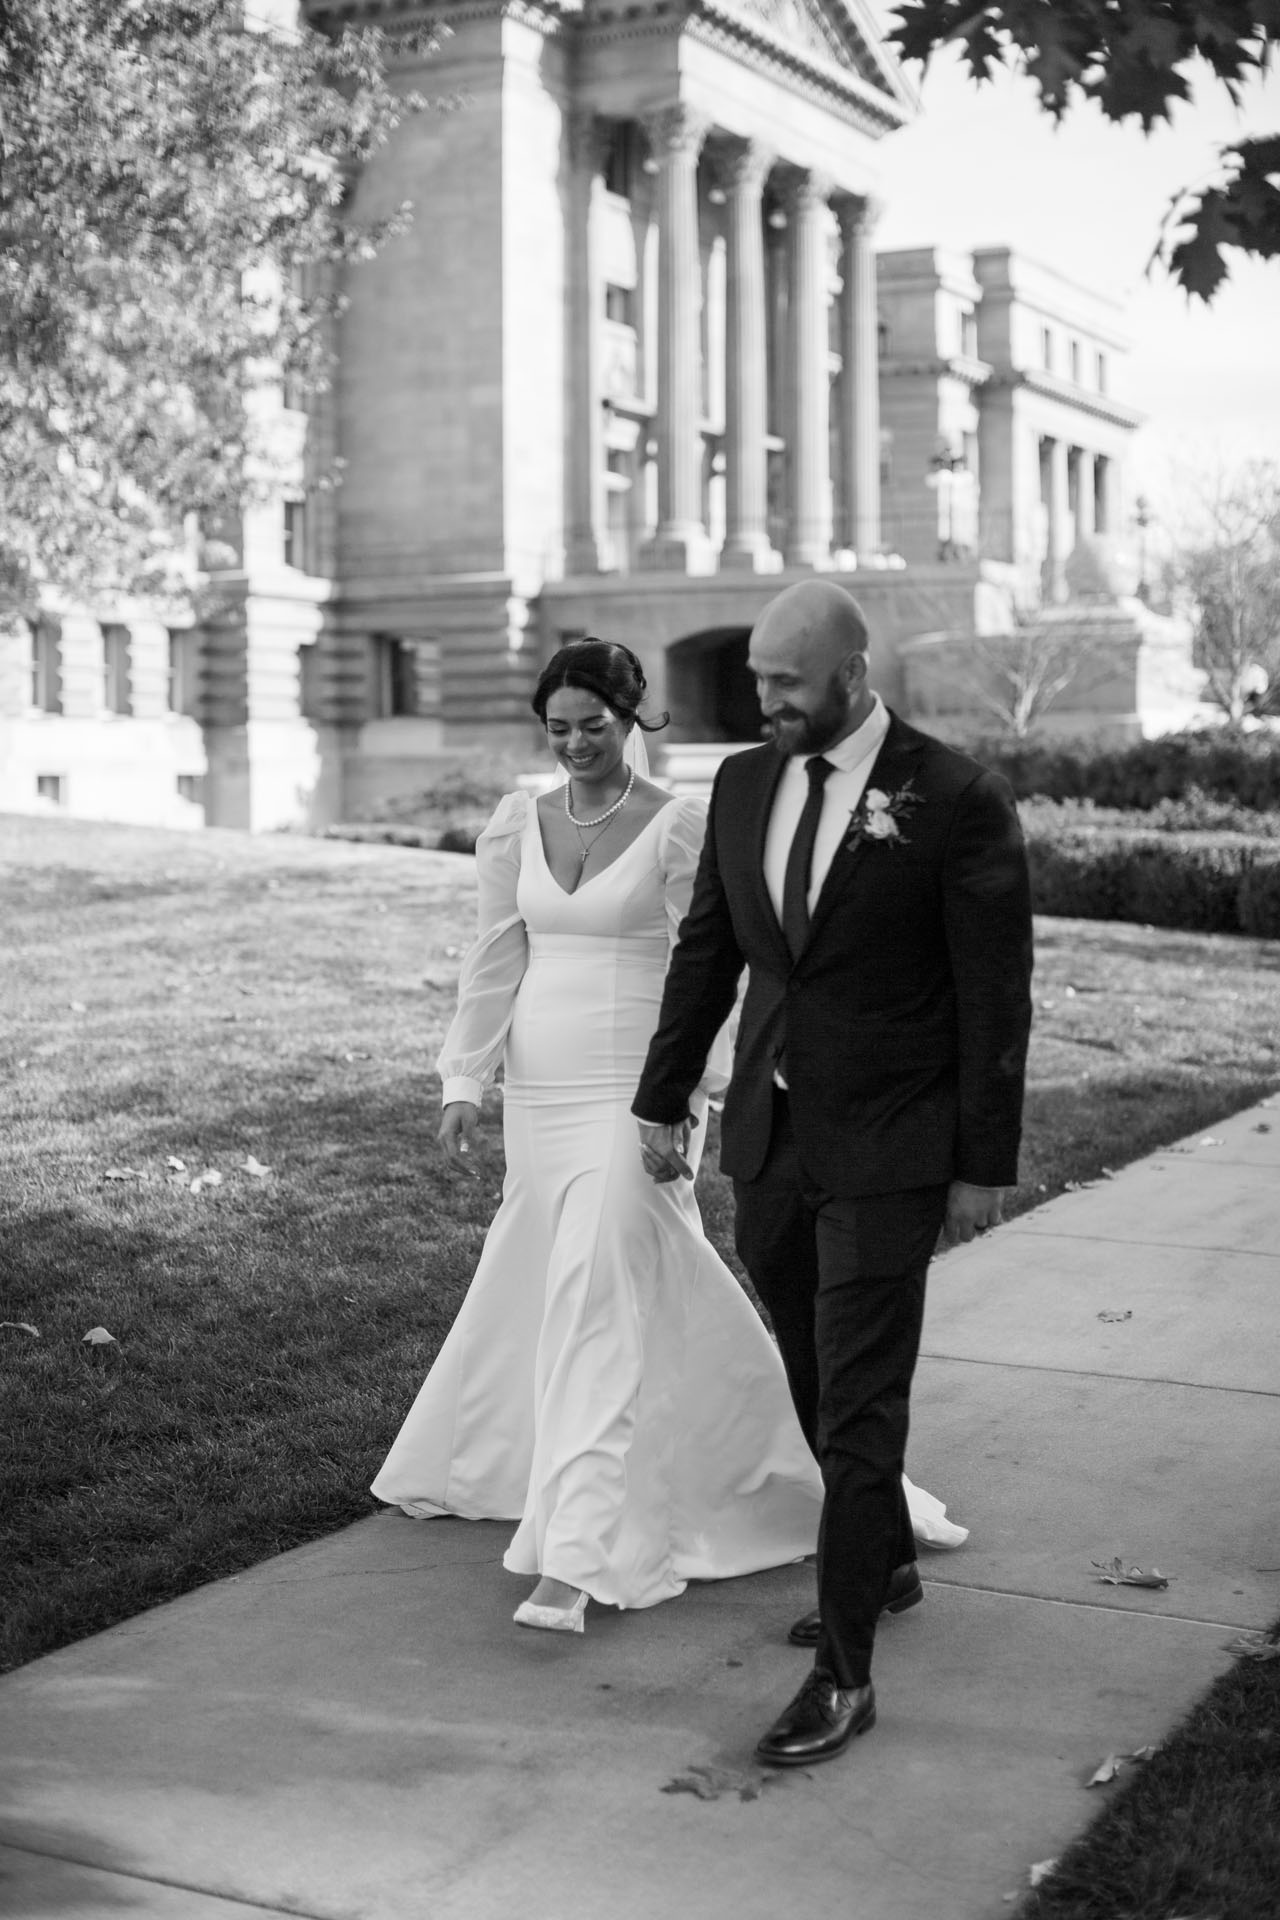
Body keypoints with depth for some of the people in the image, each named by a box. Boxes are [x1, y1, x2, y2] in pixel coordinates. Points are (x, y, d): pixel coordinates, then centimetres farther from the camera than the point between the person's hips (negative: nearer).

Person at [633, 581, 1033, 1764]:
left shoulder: (956, 801, -12)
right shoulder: (745, 782, 5)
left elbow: (995, 995, -9)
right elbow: (707, 950, 12)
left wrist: (985, 1164, -9)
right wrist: (663, 1099, 13)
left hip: (887, 1150, -6)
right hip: (768, 1136, 6)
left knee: (860, 1406, -4)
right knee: (818, 1385, 19)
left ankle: (845, 1675, 4)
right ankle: (885, 1562, 41)